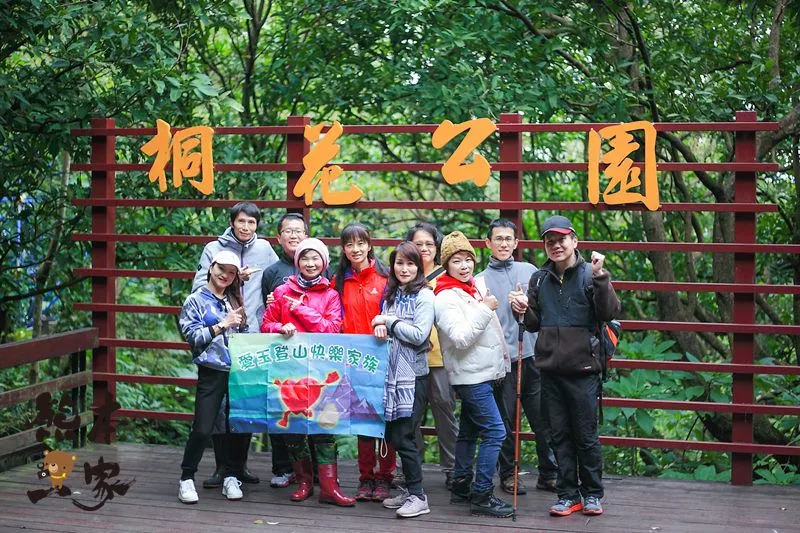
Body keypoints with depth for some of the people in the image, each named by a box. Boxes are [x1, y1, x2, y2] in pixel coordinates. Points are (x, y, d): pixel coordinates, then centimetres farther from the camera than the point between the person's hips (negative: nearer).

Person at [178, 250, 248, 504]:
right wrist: (222, 325, -15)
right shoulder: (196, 300, 2)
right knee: (202, 428, -7)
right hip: (212, 371, -4)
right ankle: (186, 478, 7)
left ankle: (231, 476, 17)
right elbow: (192, 336, -8)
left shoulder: (235, 300, 16)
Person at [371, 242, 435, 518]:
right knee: (392, 434, 9)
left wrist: (389, 321, -9)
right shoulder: (391, 294, 13)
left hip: (412, 374, -7)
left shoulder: (424, 296, -6)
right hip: (392, 371, 7)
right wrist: (381, 328, -4)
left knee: (402, 436, -8)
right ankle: (409, 489, 20)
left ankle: (418, 496, 1)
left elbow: (419, 335, -16)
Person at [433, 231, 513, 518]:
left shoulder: (474, 289, 13)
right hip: (470, 374, -9)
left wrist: (501, 356, 18)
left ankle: (461, 487, 23)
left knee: (469, 431, 15)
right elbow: (460, 338, -25)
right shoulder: (446, 298, -15)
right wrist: (485, 309, -23)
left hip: (482, 373, 9)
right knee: (495, 432, -13)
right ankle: (481, 497, -10)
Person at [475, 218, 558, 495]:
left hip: (533, 357, 2)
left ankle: (549, 474, 15)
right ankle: (507, 475, 19)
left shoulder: (529, 271, 11)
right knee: (506, 422, 6)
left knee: (544, 420, 4)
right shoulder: (479, 281, 4)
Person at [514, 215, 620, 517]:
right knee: (560, 436, 9)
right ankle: (568, 495, 17)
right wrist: (524, 311, -4)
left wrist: (599, 277, -24)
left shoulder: (590, 275, -4)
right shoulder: (540, 279, 10)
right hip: (550, 368, 4)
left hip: (582, 369, -4)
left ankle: (592, 493, 18)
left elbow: (609, 313, -15)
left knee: (586, 435, 4)